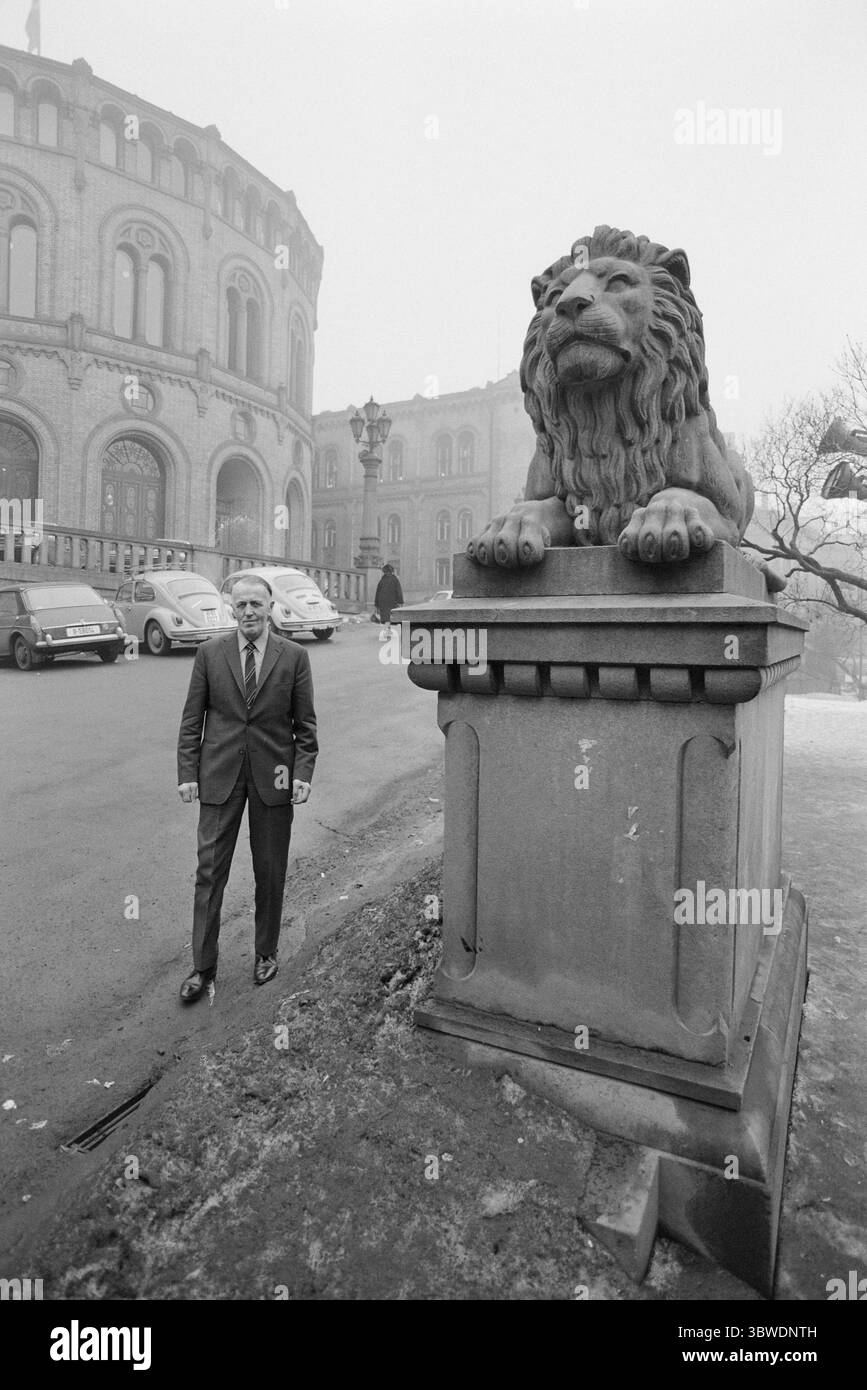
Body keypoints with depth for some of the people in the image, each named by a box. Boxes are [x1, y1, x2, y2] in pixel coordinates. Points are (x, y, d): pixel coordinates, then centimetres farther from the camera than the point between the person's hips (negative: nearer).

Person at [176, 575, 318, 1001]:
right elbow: (192, 718, 4)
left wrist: (303, 773, -8)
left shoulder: (294, 657, 0)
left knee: (270, 873, 10)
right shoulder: (210, 653, 2)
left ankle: (266, 953, 30)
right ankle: (202, 966, 17)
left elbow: (305, 723, 2)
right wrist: (187, 772, -2)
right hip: (219, 775, 0)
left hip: (272, 776, 0)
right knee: (210, 870, 3)